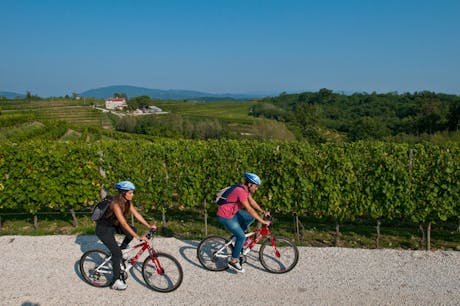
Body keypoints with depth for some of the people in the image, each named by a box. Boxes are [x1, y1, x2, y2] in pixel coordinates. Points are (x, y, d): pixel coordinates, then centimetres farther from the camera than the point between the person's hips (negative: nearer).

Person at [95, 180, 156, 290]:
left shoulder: (127, 201, -8)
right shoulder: (116, 204, -32)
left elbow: (136, 214, -4)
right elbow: (124, 223, -36)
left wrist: (149, 226, -11)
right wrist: (138, 237, -37)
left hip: (113, 225, 8)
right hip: (103, 229, -8)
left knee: (133, 230, -10)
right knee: (116, 253, -12)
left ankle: (121, 250, 9)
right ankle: (116, 282, -3)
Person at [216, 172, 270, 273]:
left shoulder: (246, 189, 0)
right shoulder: (241, 191, -29)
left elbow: (252, 201, 10)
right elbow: (249, 209, -30)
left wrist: (263, 211, 1)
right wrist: (262, 221, -27)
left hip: (232, 212, 9)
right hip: (225, 216, -9)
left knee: (251, 218, 11)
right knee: (242, 237, -8)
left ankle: (236, 236, 20)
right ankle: (233, 261, 3)